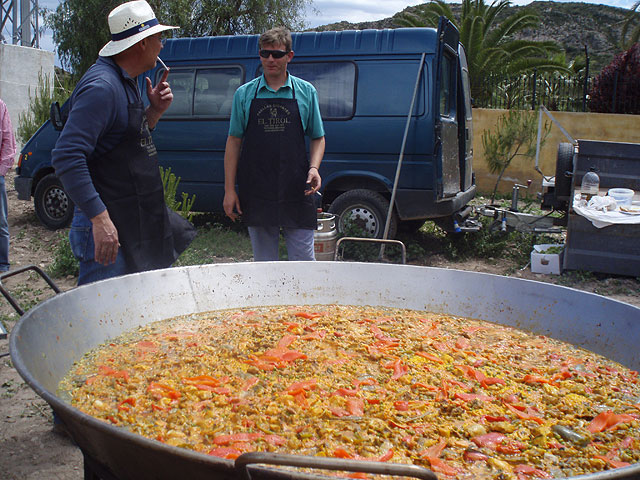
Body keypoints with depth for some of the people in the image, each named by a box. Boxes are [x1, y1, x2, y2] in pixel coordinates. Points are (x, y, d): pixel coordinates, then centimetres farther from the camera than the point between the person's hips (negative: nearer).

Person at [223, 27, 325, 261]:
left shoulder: (306, 92, 6)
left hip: (296, 191, -1)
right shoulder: (244, 94, 6)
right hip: (256, 192, 1)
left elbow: (317, 138, 12)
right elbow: (234, 141, 8)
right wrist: (229, 189, 3)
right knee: (263, 262, 10)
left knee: (303, 260, 2)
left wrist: (314, 168, -7)